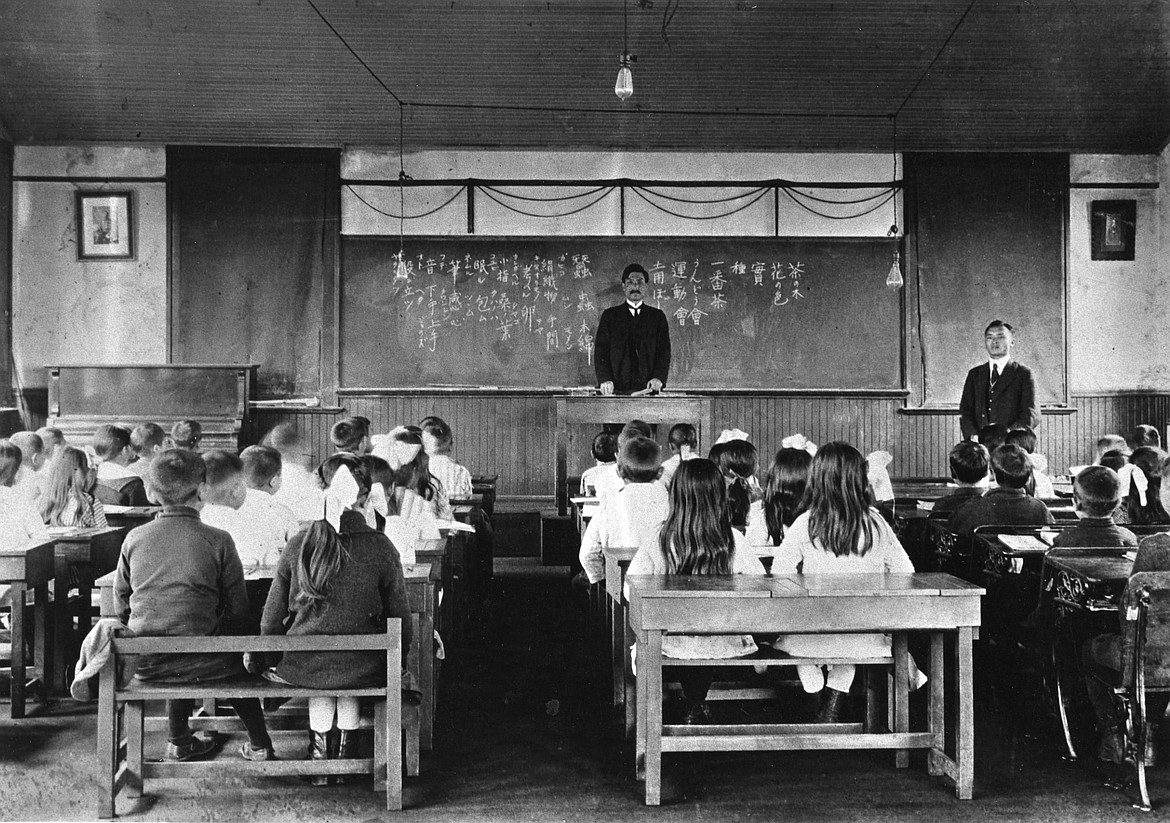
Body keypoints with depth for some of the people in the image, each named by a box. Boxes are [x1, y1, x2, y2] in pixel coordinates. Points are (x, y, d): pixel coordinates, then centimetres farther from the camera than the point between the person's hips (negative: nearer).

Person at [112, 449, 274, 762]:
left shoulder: (134, 538, -1)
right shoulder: (218, 541, -10)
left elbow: (121, 606, 9)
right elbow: (238, 612, -3)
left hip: (144, 664, 3)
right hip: (202, 664, -3)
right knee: (239, 659, 29)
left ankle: (178, 741, 41)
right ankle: (259, 745, 33)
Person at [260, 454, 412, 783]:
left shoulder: (298, 545, -9)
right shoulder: (381, 548, -12)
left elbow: (271, 619, -1)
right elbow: (400, 617, -4)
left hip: (303, 669, 0)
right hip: (364, 670, 0)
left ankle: (319, 746, 41)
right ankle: (346, 748, 40)